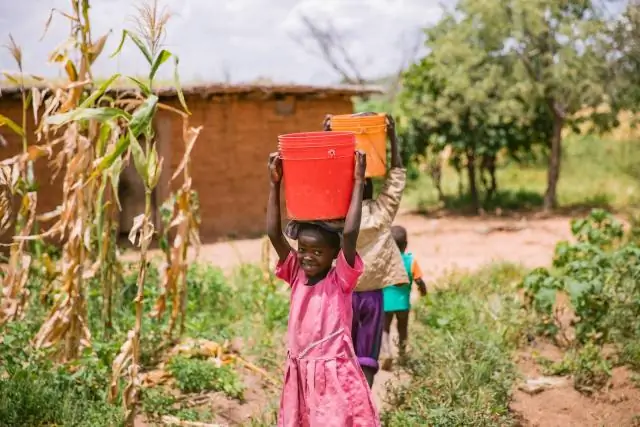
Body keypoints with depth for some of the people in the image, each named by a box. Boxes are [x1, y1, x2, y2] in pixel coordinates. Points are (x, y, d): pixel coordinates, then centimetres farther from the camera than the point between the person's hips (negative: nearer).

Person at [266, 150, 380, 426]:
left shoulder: (340, 280, -8)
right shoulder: (297, 276, 5)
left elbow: (349, 233, -22)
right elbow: (273, 233, -2)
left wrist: (358, 183, -19)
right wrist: (275, 184, -5)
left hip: (335, 374, -5)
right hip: (299, 374, 5)